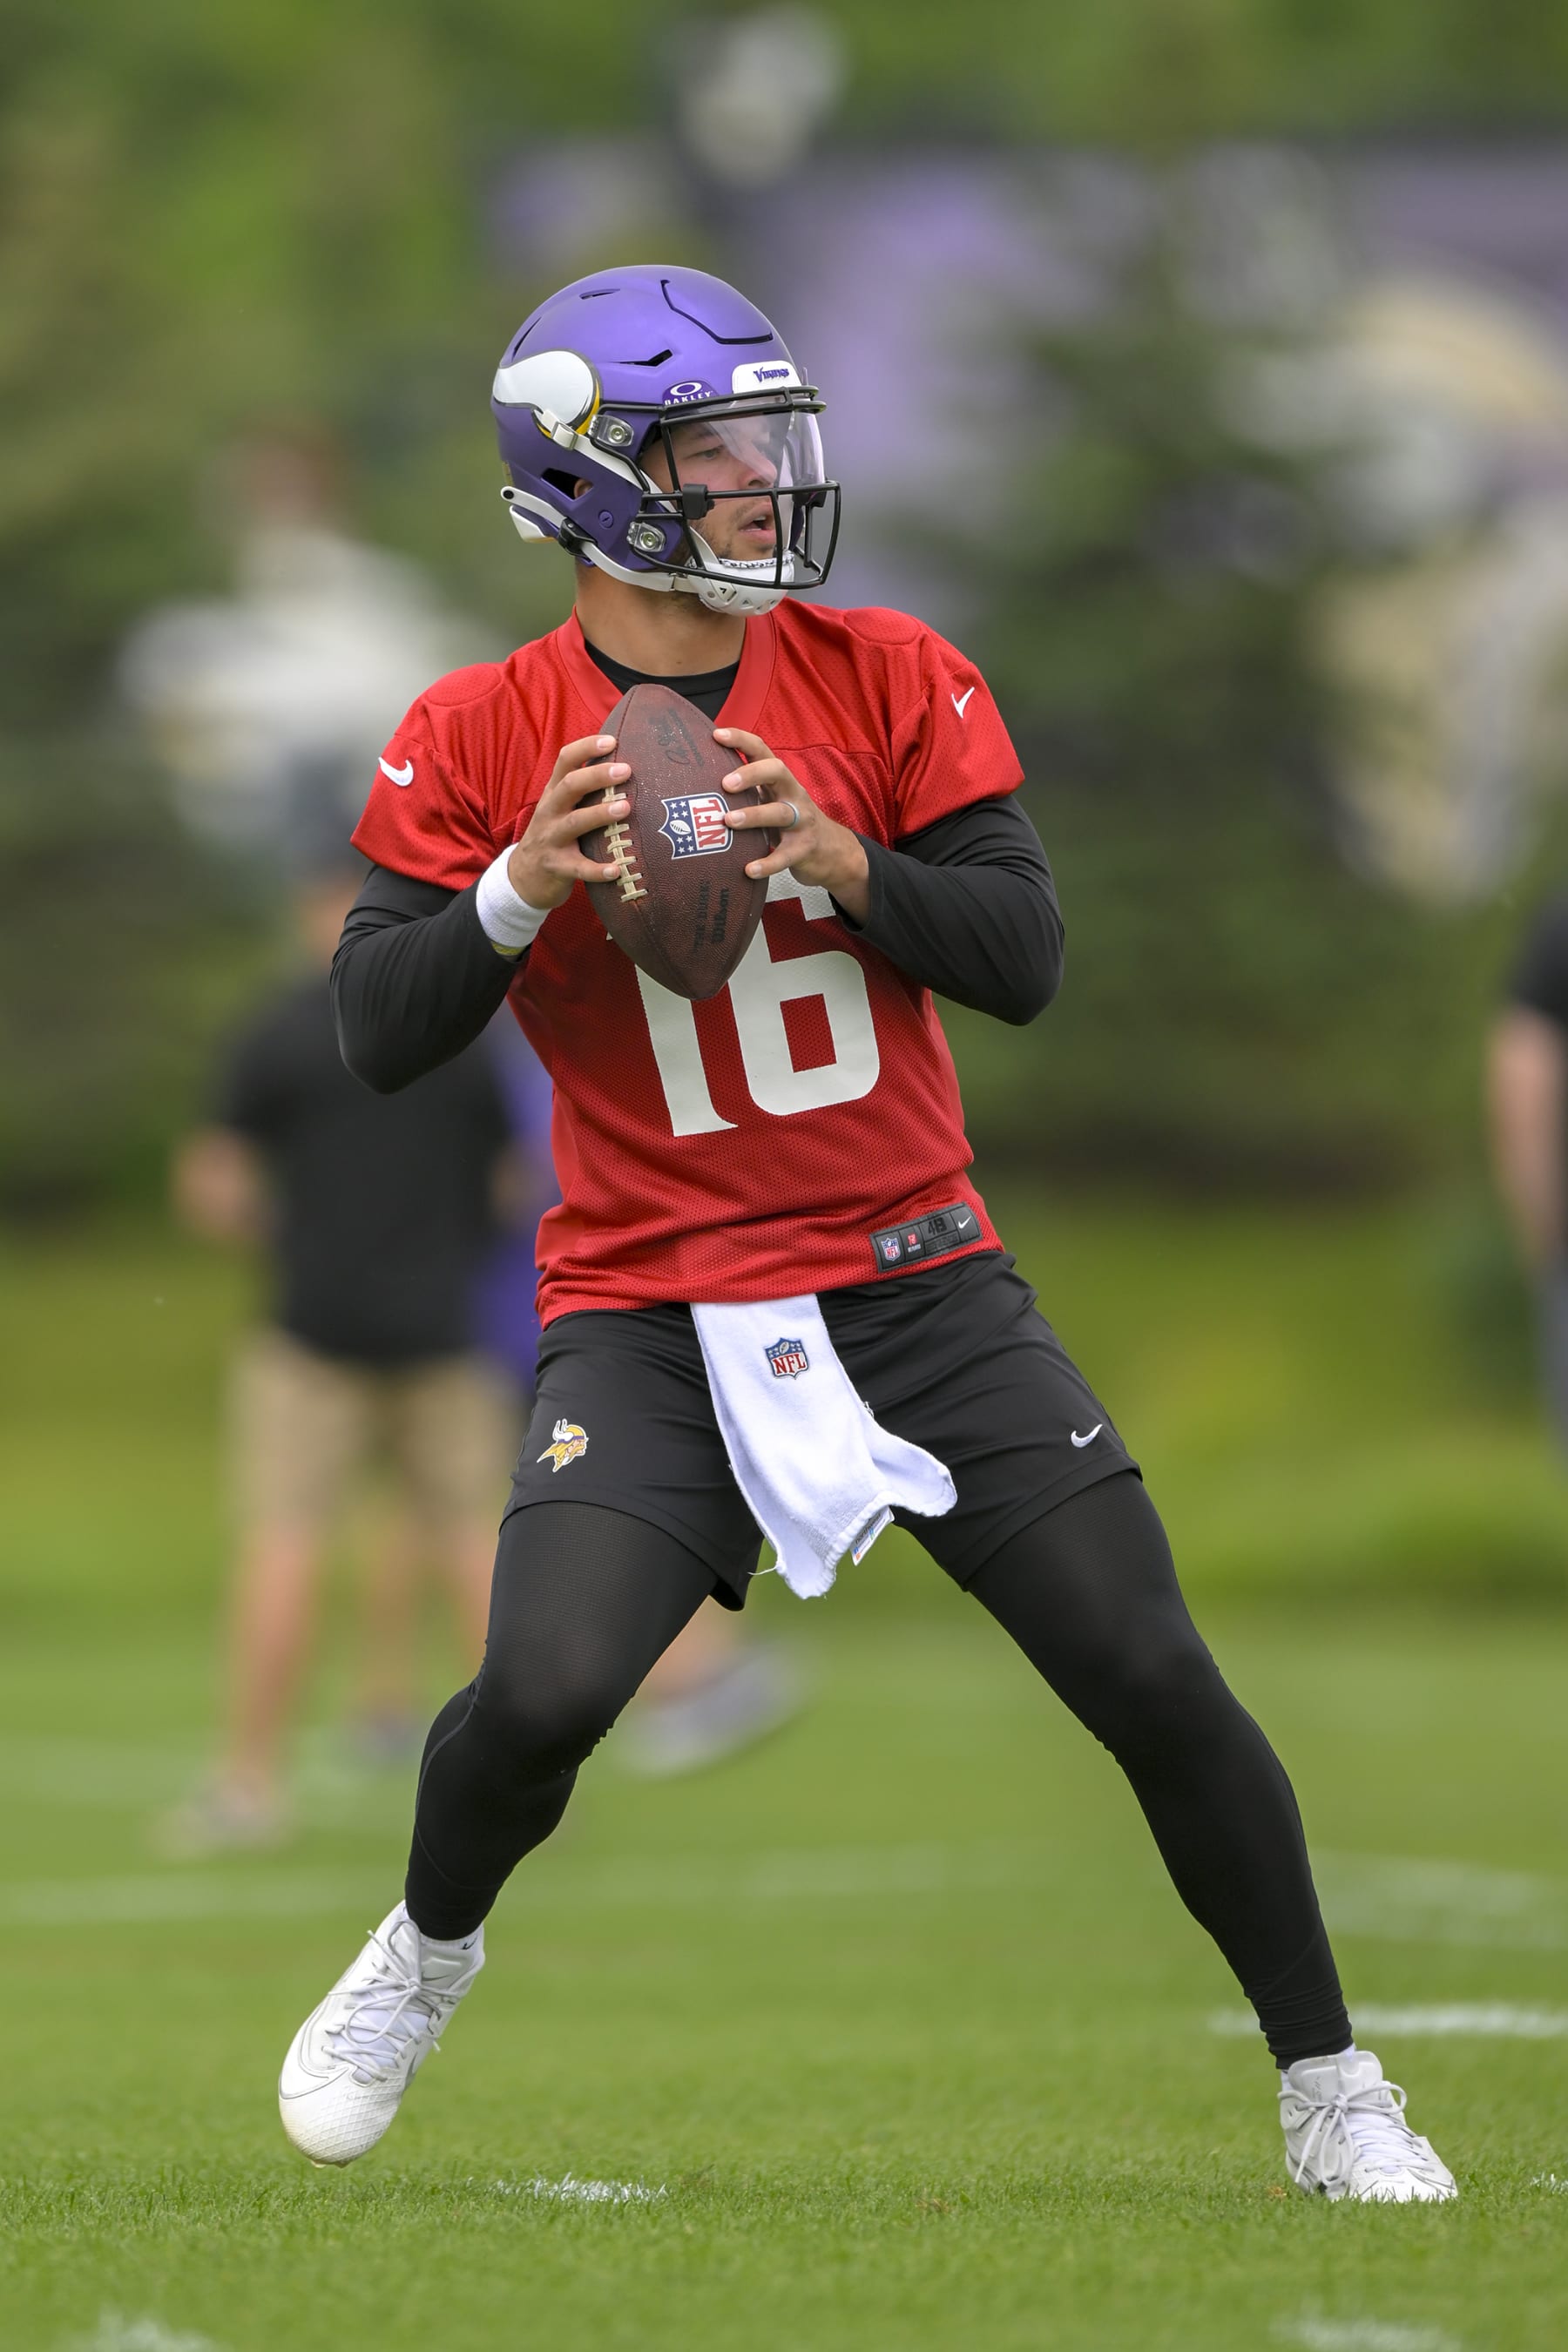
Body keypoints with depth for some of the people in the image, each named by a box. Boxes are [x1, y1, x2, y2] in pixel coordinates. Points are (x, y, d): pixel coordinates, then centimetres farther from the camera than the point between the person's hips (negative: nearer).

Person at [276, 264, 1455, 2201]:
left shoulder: (889, 679, 1)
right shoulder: (479, 740, -2)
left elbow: (1026, 959, -3)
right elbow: (379, 1036, -6)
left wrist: (853, 868, -20)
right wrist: (523, 887, -22)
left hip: (920, 1283, 2)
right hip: (650, 1308, -2)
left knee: (1154, 1681, -6)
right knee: (544, 1692, -20)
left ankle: (1326, 2087, 10)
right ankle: (427, 1951, 14)